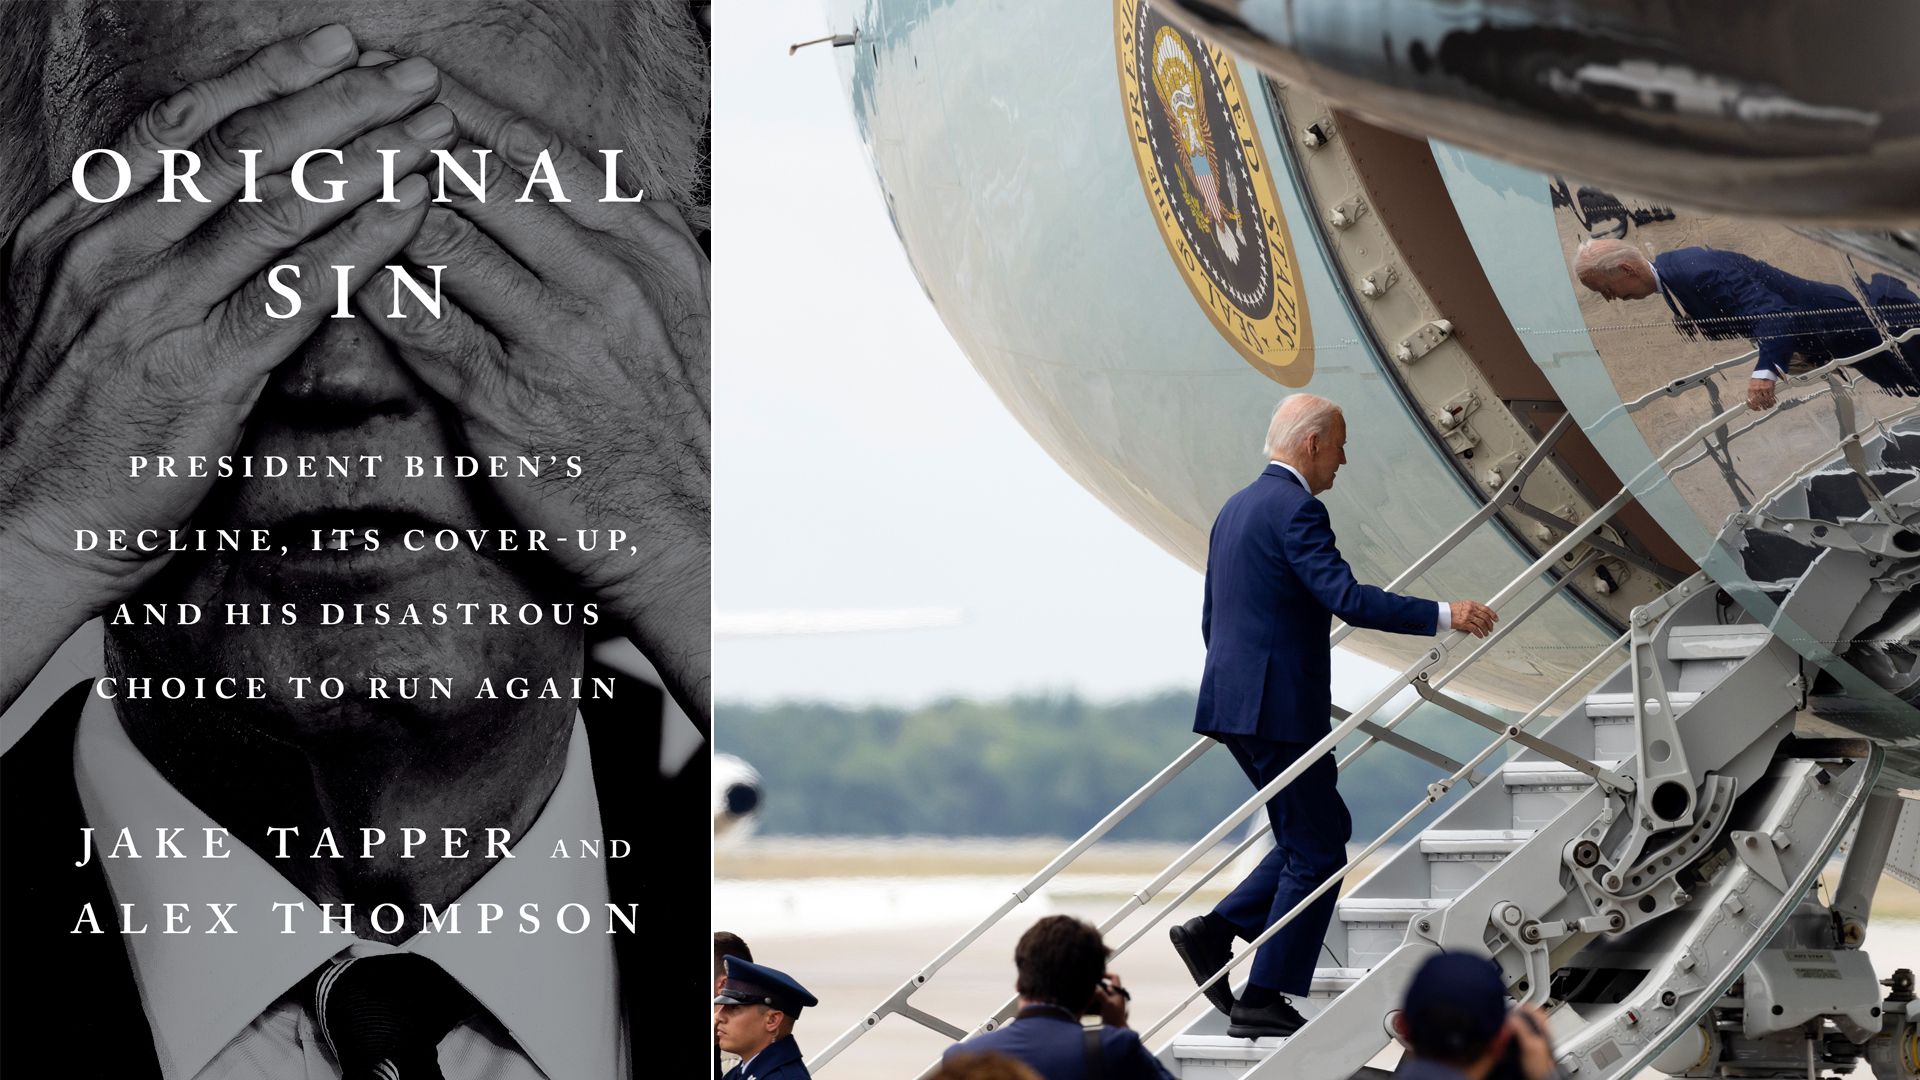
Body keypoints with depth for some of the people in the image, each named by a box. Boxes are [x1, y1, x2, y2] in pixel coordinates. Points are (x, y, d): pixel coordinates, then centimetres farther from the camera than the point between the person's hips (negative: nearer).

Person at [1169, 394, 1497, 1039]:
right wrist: (1444, 616, -22)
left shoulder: (1237, 508, 17)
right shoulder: (1296, 509, -13)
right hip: (1280, 710, -10)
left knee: (1321, 831, 18)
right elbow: (1346, 598, -24)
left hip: (1234, 701, 10)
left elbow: (1211, 622, 23)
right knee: (1317, 852, -1)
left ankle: (1216, 932, 9)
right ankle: (1263, 1001, 0)